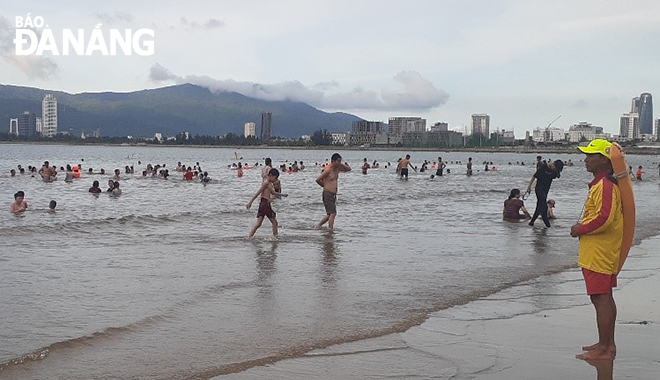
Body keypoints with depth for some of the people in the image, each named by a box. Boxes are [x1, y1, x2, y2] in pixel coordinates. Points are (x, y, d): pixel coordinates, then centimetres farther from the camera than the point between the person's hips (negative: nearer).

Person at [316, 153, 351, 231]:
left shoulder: (337, 168, 9)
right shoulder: (328, 170, -15)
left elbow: (349, 169, 20)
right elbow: (317, 180, -15)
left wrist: (341, 164, 2)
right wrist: (324, 186, 2)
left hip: (333, 195, 9)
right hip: (327, 194, -9)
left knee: (330, 214, 15)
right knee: (333, 213, -14)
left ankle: (318, 226, 26)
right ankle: (331, 229, -12)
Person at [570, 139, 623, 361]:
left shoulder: (605, 186, -18)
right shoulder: (601, 184, 15)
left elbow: (604, 218, -26)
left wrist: (580, 230, -14)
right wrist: (583, 227, 14)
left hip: (598, 255, -11)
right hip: (602, 253, 11)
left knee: (601, 299, -6)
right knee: (605, 298, 16)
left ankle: (604, 349, -2)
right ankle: (608, 345, 24)